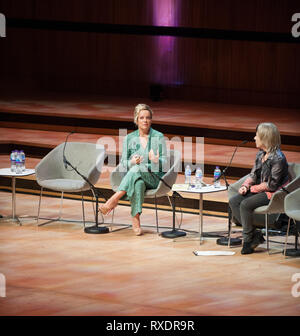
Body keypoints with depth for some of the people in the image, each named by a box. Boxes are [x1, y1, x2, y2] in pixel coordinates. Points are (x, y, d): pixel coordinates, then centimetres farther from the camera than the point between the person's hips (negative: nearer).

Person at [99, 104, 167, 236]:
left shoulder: (159, 137, 5)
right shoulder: (129, 138, 10)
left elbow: (165, 162, 3)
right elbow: (123, 164, 9)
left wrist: (156, 161, -21)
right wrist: (132, 162, -15)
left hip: (154, 177, -1)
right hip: (132, 176, 1)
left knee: (138, 169, -36)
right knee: (138, 183, -39)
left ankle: (114, 199, -37)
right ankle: (135, 221, -41)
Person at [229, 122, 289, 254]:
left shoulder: (278, 158, -20)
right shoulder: (261, 154, 7)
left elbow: (272, 185, -20)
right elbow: (254, 174, 14)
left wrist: (253, 188, -12)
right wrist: (245, 185, -5)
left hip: (274, 194, -9)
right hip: (260, 190, 9)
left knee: (245, 204, -25)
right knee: (233, 201, -6)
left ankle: (248, 239, -10)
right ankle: (255, 235, -8)